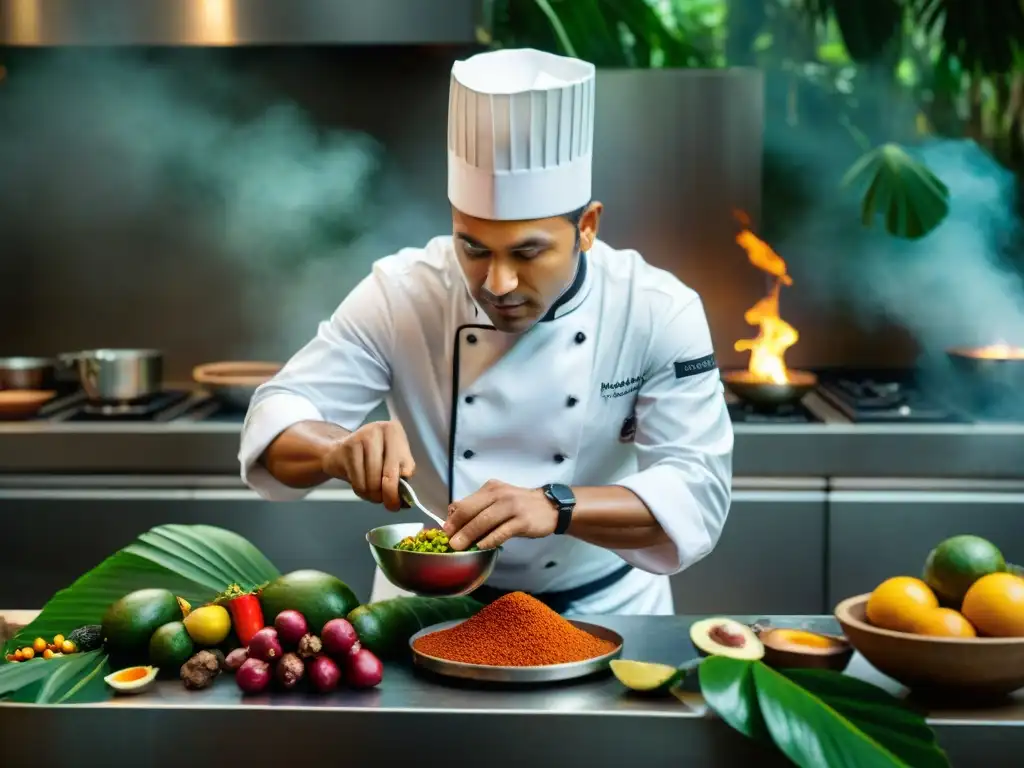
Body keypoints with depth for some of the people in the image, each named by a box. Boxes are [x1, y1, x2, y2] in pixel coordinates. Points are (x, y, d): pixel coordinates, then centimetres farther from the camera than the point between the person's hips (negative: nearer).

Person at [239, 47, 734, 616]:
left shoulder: (657, 312, -13)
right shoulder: (401, 295, -11)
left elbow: (699, 489, -19)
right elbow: (276, 420, -11)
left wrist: (555, 506, -37)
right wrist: (339, 450, -34)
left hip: (602, 606, 0)